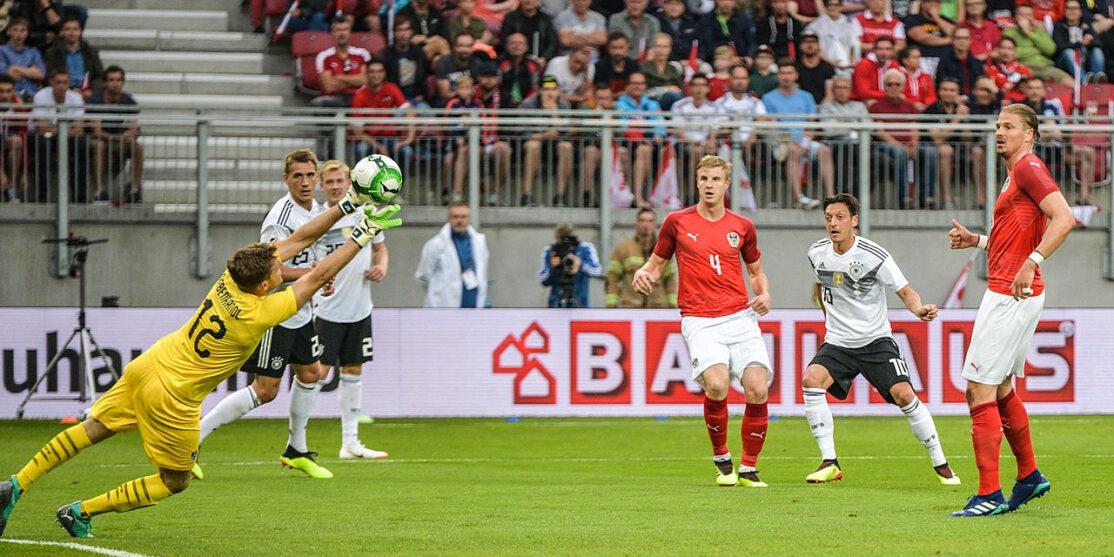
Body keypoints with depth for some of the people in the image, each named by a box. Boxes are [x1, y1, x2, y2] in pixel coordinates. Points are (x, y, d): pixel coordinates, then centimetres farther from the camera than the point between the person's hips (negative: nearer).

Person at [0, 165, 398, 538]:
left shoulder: (232, 277, -6)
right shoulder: (261, 314, -25)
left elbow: (299, 239, 0)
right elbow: (318, 277, -18)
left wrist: (347, 205, 1)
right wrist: (362, 237, -10)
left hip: (148, 366, 7)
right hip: (173, 397, -7)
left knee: (93, 430, 16)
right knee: (174, 483, 11)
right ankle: (82, 513, 10)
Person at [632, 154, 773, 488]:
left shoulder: (742, 227, 11)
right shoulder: (677, 222, 6)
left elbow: (756, 271, 24)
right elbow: (657, 264, 16)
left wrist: (764, 294, 4)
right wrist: (644, 274, -6)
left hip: (740, 318, 2)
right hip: (699, 320, -2)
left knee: (757, 389, -14)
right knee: (716, 384, -26)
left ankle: (748, 468, 4)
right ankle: (721, 459, -2)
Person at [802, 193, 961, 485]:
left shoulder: (874, 256, -15)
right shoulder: (817, 253, 0)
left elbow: (905, 291, -10)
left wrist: (919, 308, -30)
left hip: (876, 341, -3)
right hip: (837, 342, 3)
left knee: (903, 394, -19)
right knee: (811, 379, -24)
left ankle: (940, 464, 0)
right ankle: (829, 463, -18)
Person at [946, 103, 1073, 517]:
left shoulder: (1029, 168, -11)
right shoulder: (1016, 173, 19)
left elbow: (1064, 218, -24)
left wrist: (1030, 264, -29)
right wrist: (977, 240, 17)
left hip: (1011, 296, -11)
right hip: (1007, 293, 11)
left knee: (979, 390, -11)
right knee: (1000, 390, 20)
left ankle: (990, 494, -12)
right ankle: (1029, 476, 31)